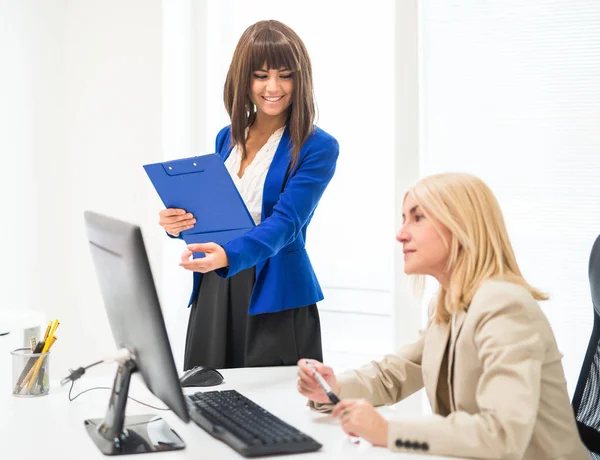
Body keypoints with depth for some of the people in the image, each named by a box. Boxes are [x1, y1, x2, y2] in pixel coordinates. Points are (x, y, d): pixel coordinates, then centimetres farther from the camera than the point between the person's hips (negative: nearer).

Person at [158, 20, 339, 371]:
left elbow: (285, 222, -19)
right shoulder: (227, 138, 10)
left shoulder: (317, 148, -8)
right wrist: (179, 224, -6)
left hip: (274, 300, -5)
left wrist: (229, 256, -37)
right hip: (213, 294, 5)